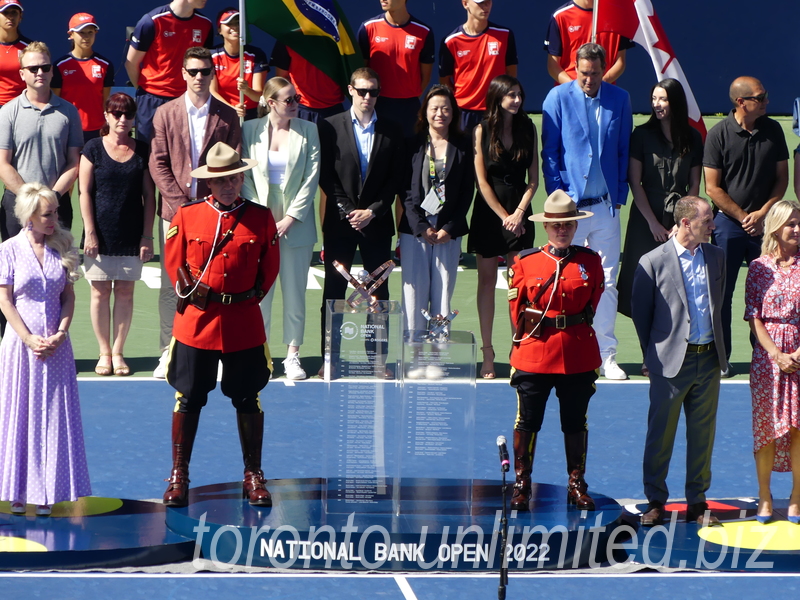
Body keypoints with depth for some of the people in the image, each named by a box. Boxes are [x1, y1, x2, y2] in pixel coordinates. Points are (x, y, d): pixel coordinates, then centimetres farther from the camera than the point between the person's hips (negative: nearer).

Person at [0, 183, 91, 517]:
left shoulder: (61, 248, 4)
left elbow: (69, 297, 6)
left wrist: (60, 333, -9)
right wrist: (30, 339, -13)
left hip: (55, 346, 3)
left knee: (53, 416, 2)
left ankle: (46, 494, 8)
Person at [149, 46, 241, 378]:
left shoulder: (227, 117, 7)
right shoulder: (166, 114, 7)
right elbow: (158, 164, 2)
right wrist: (180, 204, -8)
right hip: (174, 211, 0)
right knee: (172, 285, 1)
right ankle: (169, 353, 8)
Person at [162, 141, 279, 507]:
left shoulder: (261, 218, 1)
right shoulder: (187, 216, -1)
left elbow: (270, 266, 9)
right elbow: (173, 261, 7)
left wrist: (252, 295, 2)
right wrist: (190, 289, -2)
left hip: (244, 323, 1)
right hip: (196, 322, 0)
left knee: (247, 400, 8)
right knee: (188, 399, 4)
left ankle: (253, 477, 18)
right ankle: (178, 477, 13)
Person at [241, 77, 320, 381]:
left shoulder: (308, 131, 4)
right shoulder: (251, 130, 3)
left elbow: (311, 178, 1)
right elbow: (245, 177, 3)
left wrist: (290, 218, -7)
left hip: (296, 224, 0)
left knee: (295, 292, 2)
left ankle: (293, 355, 8)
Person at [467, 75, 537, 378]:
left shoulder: (527, 128, 4)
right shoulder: (482, 130, -3)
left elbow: (533, 179, 5)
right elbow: (482, 181, -4)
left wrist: (518, 213, -6)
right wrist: (503, 215, -9)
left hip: (519, 211, 1)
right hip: (489, 213, -1)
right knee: (487, 280, 2)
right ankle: (487, 353, 6)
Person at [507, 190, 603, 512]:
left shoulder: (591, 262, 2)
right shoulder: (525, 262, -2)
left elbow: (593, 304, 11)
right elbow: (517, 307, 6)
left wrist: (574, 334, 10)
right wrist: (531, 337, 8)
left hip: (578, 357, 1)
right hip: (534, 355, -1)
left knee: (575, 422, 10)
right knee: (527, 422, 3)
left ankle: (577, 486, 19)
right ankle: (521, 485, 13)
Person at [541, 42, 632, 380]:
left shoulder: (619, 100, 5)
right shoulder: (558, 99, -1)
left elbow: (624, 151, 10)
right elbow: (550, 152, 1)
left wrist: (620, 195, 4)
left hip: (606, 205, 2)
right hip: (570, 204, -2)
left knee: (607, 282, 3)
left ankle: (606, 355, 8)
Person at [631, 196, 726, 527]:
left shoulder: (716, 257, 8)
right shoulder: (653, 262, -8)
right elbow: (640, 313, 0)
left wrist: (718, 346, 14)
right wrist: (654, 353, 5)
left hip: (708, 360, 4)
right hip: (672, 362, -4)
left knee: (702, 434, 8)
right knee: (661, 434, 2)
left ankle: (697, 502, 16)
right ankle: (655, 502, 12)